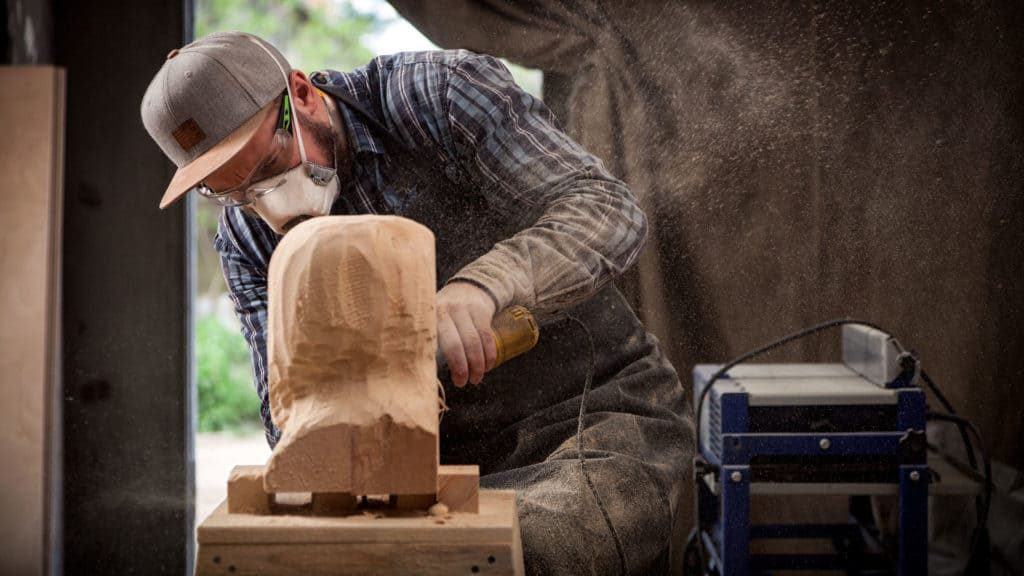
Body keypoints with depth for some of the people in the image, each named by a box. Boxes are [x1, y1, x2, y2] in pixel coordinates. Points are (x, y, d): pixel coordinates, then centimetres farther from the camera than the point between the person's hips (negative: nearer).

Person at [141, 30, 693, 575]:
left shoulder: (438, 94, -14)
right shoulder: (246, 239, 1)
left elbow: (610, 211, -22)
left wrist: (483, 284, -40)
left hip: (601, 416, -4)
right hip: (452, 458, 4)